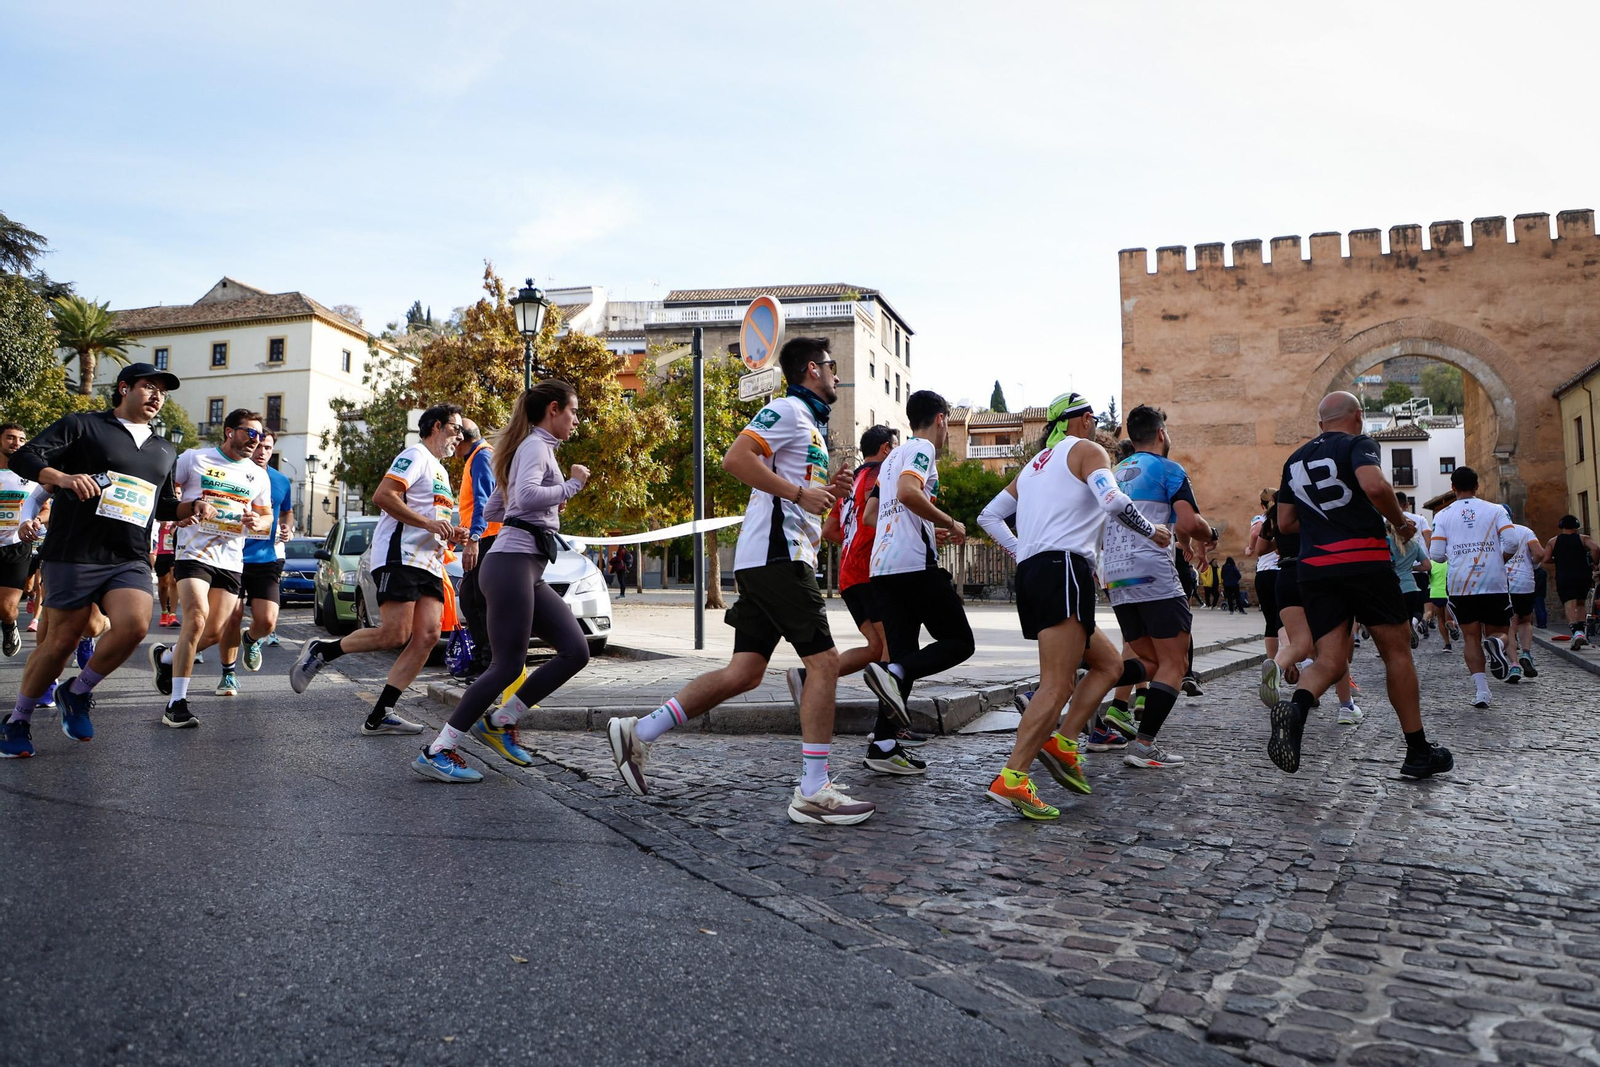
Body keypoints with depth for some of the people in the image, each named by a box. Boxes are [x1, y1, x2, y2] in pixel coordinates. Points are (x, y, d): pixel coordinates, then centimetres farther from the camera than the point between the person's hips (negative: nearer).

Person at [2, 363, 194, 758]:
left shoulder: (165, 451, 21)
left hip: (130, 561, 4)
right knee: (60, 640, 0)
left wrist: (191, 507, 10)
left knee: (134, 624, -21)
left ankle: (77, 693, 4)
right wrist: (62, 477, -22)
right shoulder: (83, 426, 5)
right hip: (74, 556, -4)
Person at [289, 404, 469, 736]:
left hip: (429, 565, 9)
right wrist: (428, 523, -18)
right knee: (394, 634, -17)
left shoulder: (441, 471, 28)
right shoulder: (416, 455, -1)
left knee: (427, 636, -6)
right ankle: (320, 652, 6)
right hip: (400, 556, -9)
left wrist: (451, 534, 17)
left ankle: (379, 716, -5)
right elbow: (383, 496, -15)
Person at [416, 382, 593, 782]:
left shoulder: (535, 447, 24)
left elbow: (491, 508, 27)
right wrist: (572, 485, -12)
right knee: (507, 665, -11)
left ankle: (500, 722, 9)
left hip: (529, 572, 10)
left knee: (576, 651, 1)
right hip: (512, 563, -10)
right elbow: (526, 495, -25)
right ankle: (436, 752, -4)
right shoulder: (536, 445, -5)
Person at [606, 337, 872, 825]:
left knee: (743, 673, 7)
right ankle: (814, 792, -6)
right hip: (776, 553, -10)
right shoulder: (788, 410, -5)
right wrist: (800, 493, -17)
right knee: (824, 660, -9)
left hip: (772, 560, 10)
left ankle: (639, 732, 12)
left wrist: (828, 490, 15)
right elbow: (736, 458, -19)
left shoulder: (812, 424, 26)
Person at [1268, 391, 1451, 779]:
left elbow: (1285, 523, 19)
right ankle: (1418, 752, 16)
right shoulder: (1358, 443, 0)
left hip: (1314, 567, 5)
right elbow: (1375, 486, -20)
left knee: (1331, 660, 2)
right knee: (1396, 651, 9)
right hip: (1364, 561, -4)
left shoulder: (1295, 459, 18)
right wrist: (1401, 522, -4)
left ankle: (1296, 706, -32)